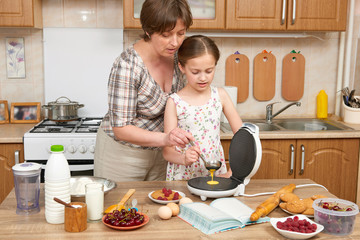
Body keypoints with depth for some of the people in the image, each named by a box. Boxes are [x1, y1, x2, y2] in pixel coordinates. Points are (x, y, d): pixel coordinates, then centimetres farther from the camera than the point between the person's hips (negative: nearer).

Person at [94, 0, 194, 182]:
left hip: (157, 152, 6)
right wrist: (165, 138, -39)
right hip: (122, 153, -6)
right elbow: (120, 128, -27)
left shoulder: (175, 54, -8)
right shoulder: (127, 66, -28)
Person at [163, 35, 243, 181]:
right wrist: (184, 158, -26)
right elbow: (167, 150, -5)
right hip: (182, 177, -2)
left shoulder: (220, 96, 2)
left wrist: (232, 173, -5)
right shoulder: (175, 102, -5)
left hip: (216, 175, 2)